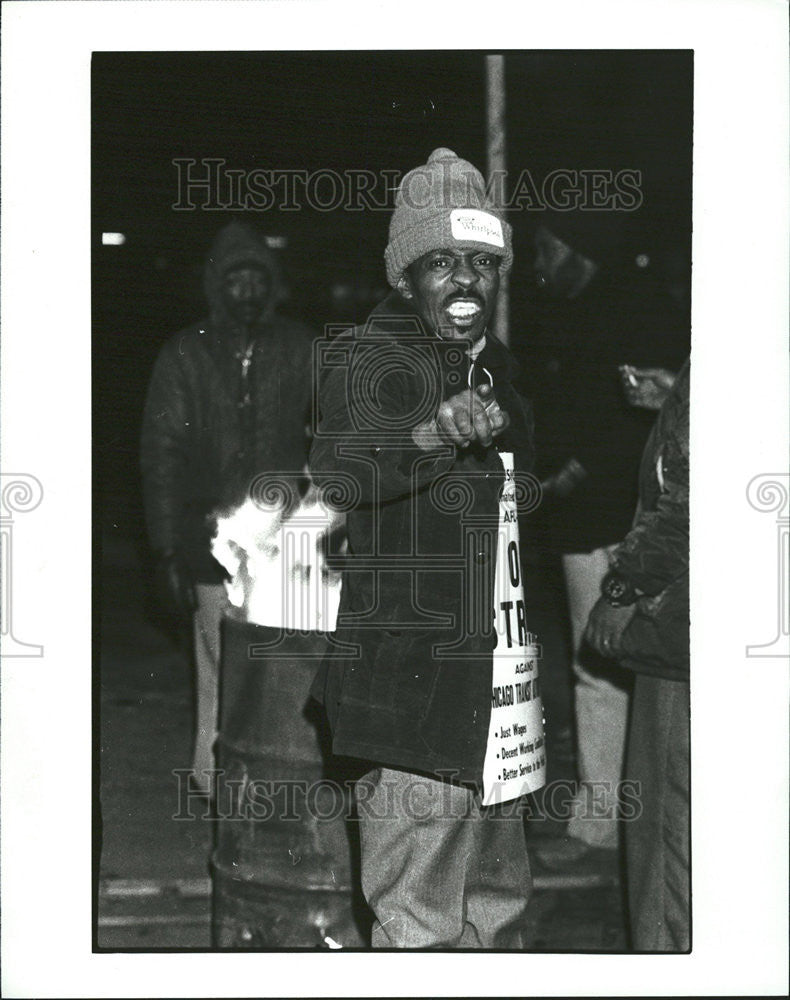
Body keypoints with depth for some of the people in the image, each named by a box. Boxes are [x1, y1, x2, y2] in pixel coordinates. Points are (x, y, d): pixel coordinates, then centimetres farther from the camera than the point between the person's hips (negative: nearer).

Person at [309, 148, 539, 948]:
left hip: (487, 679, 8)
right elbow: (330, 478, -34)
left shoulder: (496, 368, 13)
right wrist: (426, 434, -48)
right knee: (419, 918, -3)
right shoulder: (367, 360, -11)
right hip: (406, 681, -8)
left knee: (498, 898, 20)